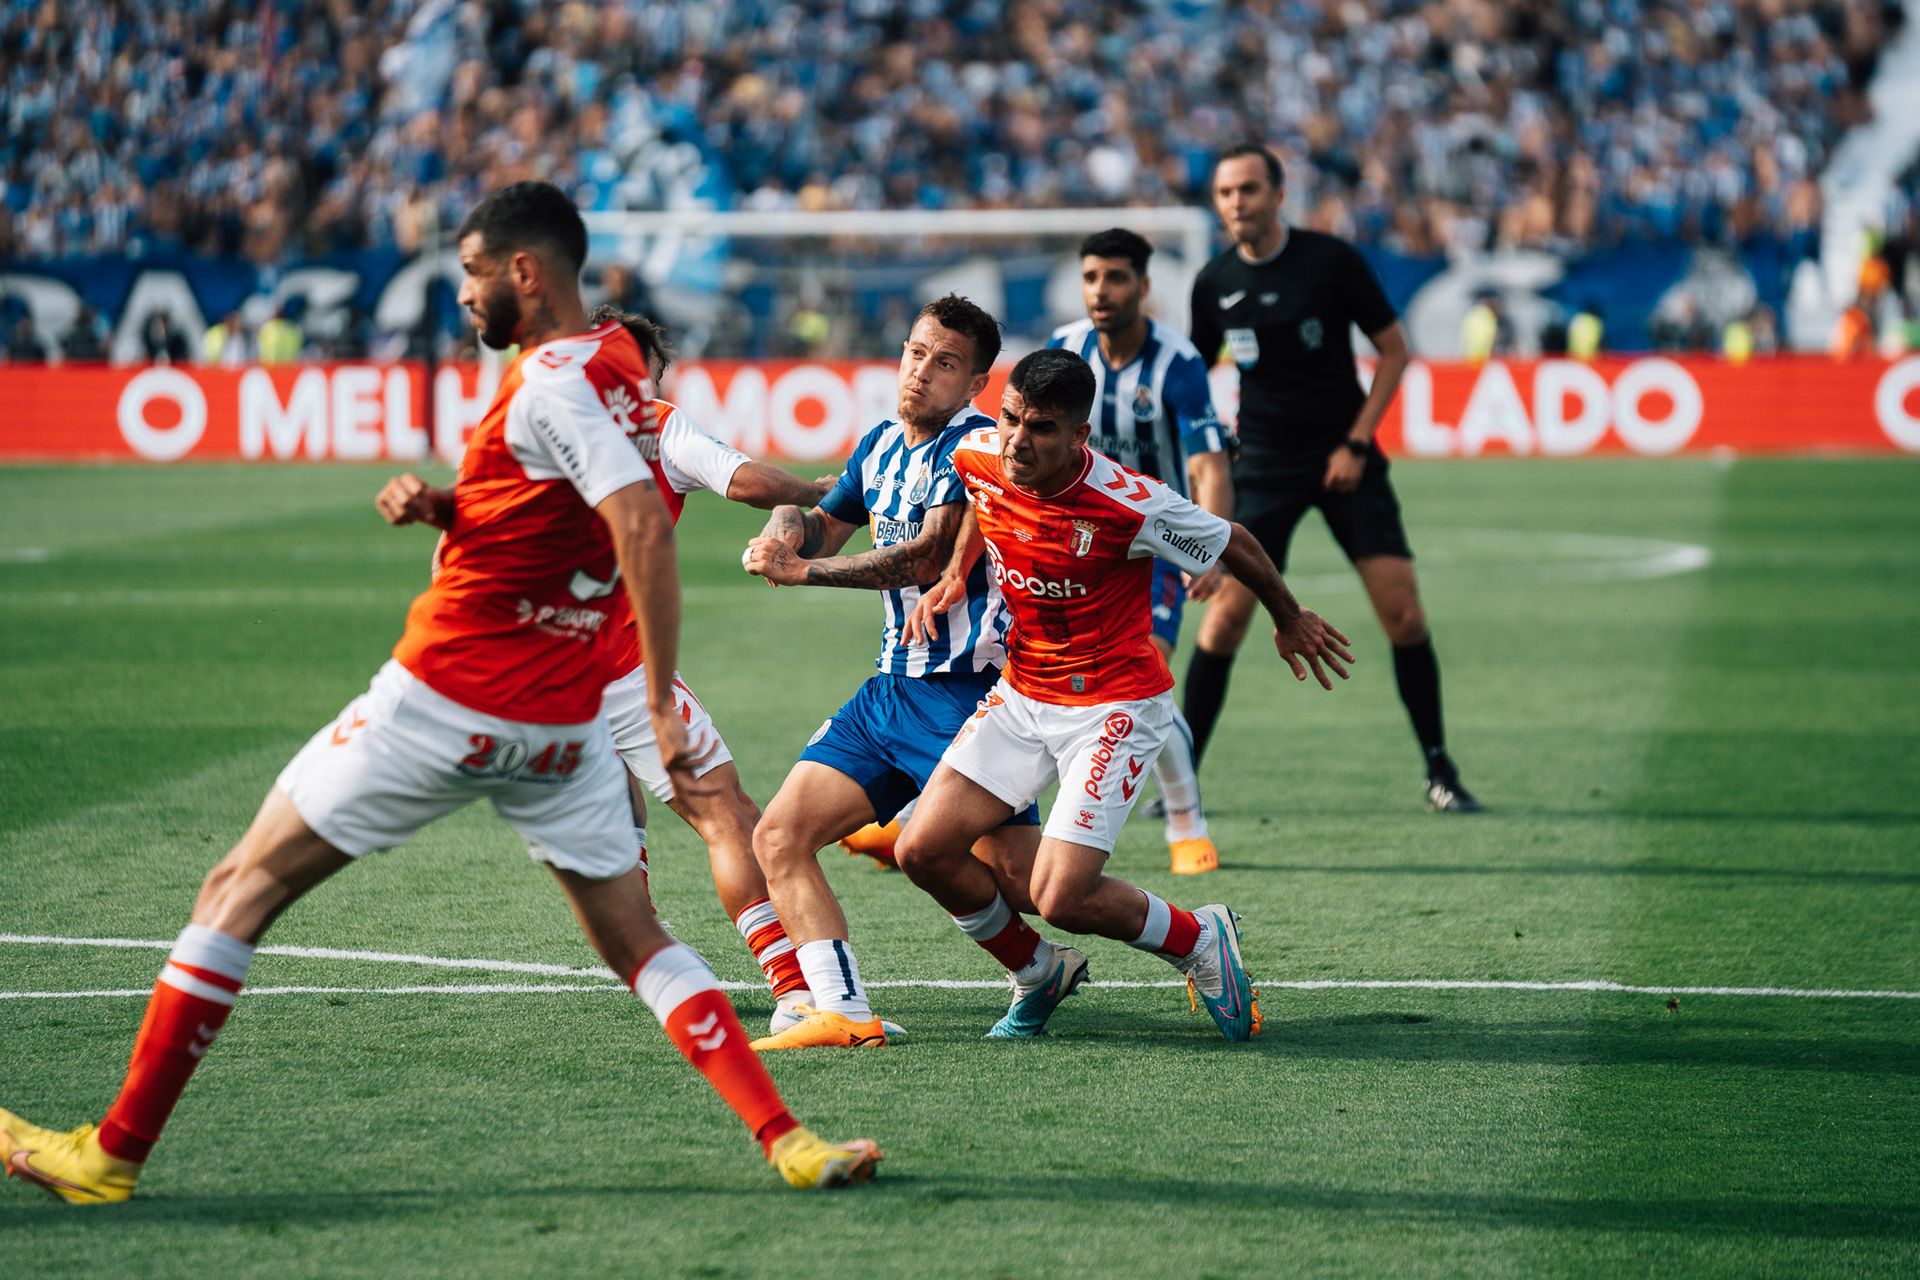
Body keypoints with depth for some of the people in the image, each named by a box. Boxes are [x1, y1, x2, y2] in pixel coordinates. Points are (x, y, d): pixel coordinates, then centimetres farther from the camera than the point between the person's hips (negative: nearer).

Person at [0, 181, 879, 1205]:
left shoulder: (552, 382, -17)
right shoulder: (620, 365, 10)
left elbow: (645, 526, -28)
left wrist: (662, 701, -27)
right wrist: (439, 502, 7)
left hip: (446, 698, -8)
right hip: (565, 722, 8)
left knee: (239, 891, 2)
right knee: (637, 944, 13)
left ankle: (116, 1151, 5)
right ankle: (785, 1141, -3)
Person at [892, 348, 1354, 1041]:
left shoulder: (1131, 506, -27)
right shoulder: (978, 458, -11)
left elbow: (1235, 546, -8)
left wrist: (1291, 622, 8)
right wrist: (956, 573, 10)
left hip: (1114, 708, -6)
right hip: (1021, 692, 6)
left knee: (1062, 899, -15)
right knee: (924, 850, -5)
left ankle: (1201, 939, 15)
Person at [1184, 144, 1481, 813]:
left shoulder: (1331, 260, -8)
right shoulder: (1213, 284, -1)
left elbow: (1394, 349, -1)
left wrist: (1356, 442, -8)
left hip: (1344, 458, -1)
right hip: (1263, 465, 1)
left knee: (1402, 608, -9)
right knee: (1228, 608, -10)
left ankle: (1439, 770, 5)